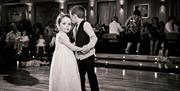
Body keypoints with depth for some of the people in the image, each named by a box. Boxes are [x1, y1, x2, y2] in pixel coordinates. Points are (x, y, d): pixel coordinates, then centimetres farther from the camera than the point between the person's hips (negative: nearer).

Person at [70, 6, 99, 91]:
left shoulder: (85, 24, -13)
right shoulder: (75, 28, 12)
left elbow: (94, 38, -19)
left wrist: (89, 46, -33)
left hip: (88, 54, -8)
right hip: (79, 56, 8)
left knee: (91, 74, 2)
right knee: (80, 75, 14)